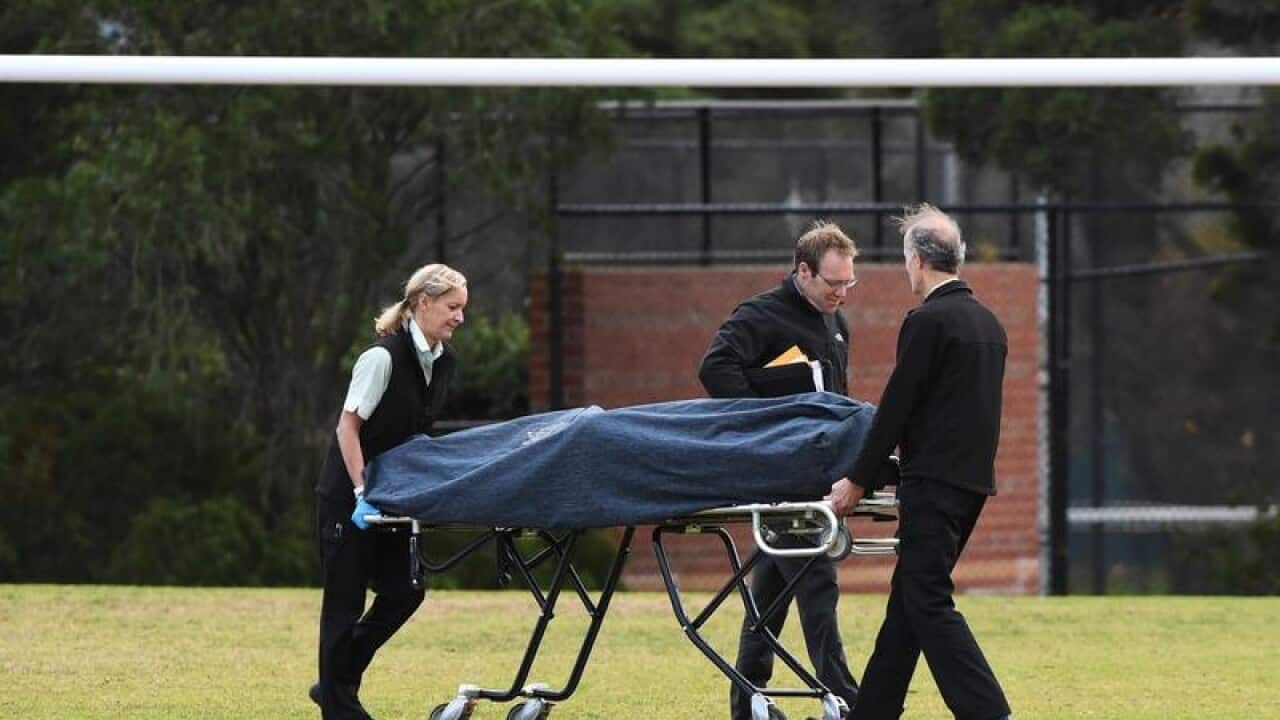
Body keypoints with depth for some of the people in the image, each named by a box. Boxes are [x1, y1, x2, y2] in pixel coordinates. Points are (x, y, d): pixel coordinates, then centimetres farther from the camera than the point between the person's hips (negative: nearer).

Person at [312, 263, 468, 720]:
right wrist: (362, 492, -22)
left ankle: (338, 683, 17)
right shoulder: (384, 357, -19)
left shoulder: (442, 362, 5)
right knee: (345, 602, -1)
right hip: (347, 497, -8)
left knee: (404, 591, 4)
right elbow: (348, 427, -18)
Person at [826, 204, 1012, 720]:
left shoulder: (927, 323, -13)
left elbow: (896, 407, -13)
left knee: (928, 603, -9)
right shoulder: (988, 322, 14)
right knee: (910, 598, 14)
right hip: (973, 478, 9)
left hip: (934, 480, -9)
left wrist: (858, 482, -6)